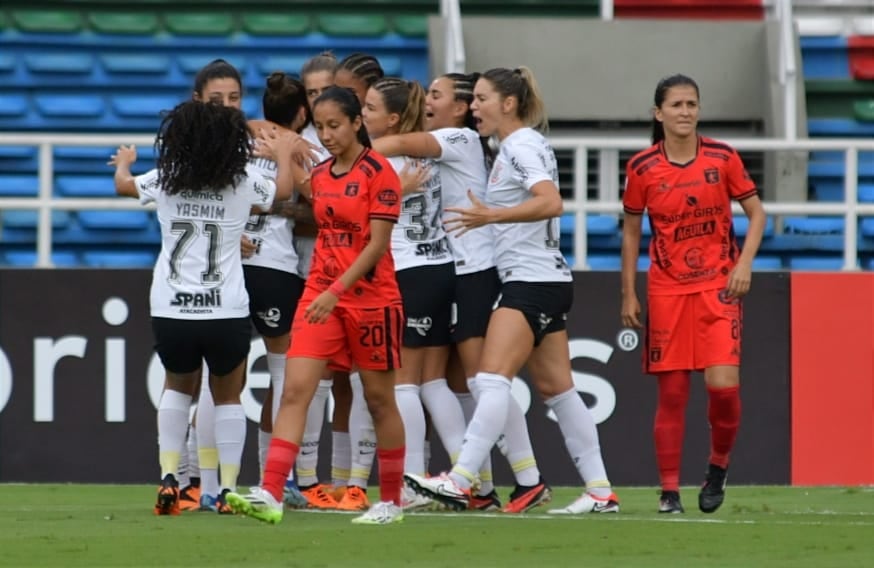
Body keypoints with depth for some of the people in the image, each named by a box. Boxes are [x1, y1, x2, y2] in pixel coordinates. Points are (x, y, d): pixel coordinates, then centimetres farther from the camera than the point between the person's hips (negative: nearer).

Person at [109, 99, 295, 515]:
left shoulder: (165, 180, 3)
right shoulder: (243, 183, 0)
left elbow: (123, 185, 23)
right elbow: (283, 189, 21)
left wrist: (123, 162, 46)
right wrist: (285, 152, 39)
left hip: (170, 310, 2)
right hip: (226, 312, -2)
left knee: (178, 386, 24)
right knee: (228, 398, 16)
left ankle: (168, 478, 11)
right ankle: (228, 489, 9)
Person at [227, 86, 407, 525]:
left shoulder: (378, 172, -10)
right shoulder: (319, 176, 10)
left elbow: (378, 243, -16)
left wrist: (336, 291, -23)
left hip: (371, 297, -5)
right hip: (320, 293, 5)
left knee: (379, 399, 6)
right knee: (294, 390, -9)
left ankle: (391, 502, 18)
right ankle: (270, 495, -18)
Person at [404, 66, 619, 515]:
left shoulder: (521, 146, -11)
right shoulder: (514, 146, 17)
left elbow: (551, 203, -25)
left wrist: (492, 216, -30)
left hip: (533, 280, -10)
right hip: (545, 280, 10)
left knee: (492, 379, -17)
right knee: (556, 389, 10)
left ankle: (460, 482, -25)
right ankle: (600, 491, 10)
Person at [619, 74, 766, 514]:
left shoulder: (723, 158, -2)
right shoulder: (642, 168, -1)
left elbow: (756, 213, 6)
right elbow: (631, 231, 9)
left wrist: (744, 263, -8)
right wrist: (628, 294, 7)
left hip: (719, 284, -1)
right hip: (666, 290, 1)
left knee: (723, 383, -14)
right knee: (671, 393, -1)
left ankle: (719, 465, 12)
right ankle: (669, 490, 9)